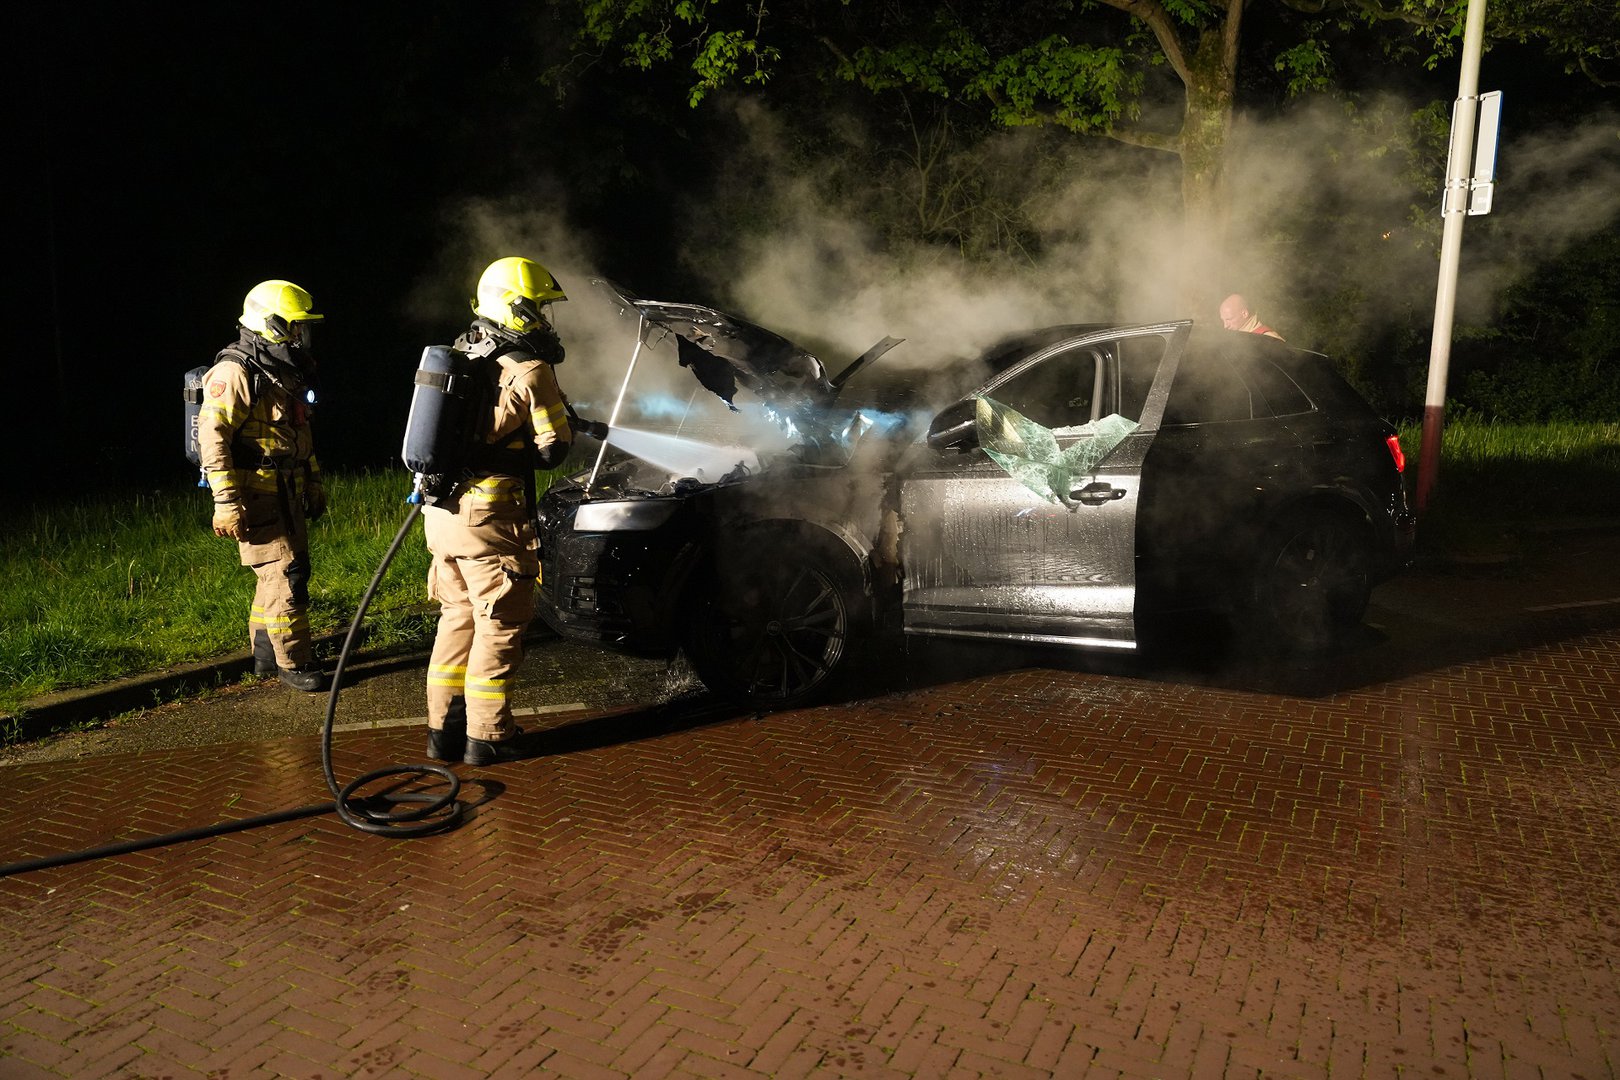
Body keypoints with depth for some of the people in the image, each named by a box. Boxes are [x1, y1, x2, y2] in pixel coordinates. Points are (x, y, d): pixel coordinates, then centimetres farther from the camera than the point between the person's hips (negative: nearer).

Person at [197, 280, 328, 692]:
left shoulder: (286, 373, 15)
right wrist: (226, 502, -23)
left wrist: (314, 484, 24)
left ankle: (265, 654, 26)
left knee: (279, 573, 14)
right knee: (284, 573, -9)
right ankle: (294, 662, 0)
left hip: (288, 493, 9)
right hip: (255, 493, -9)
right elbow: (213, 436, -19)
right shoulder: (235, 373, -14)